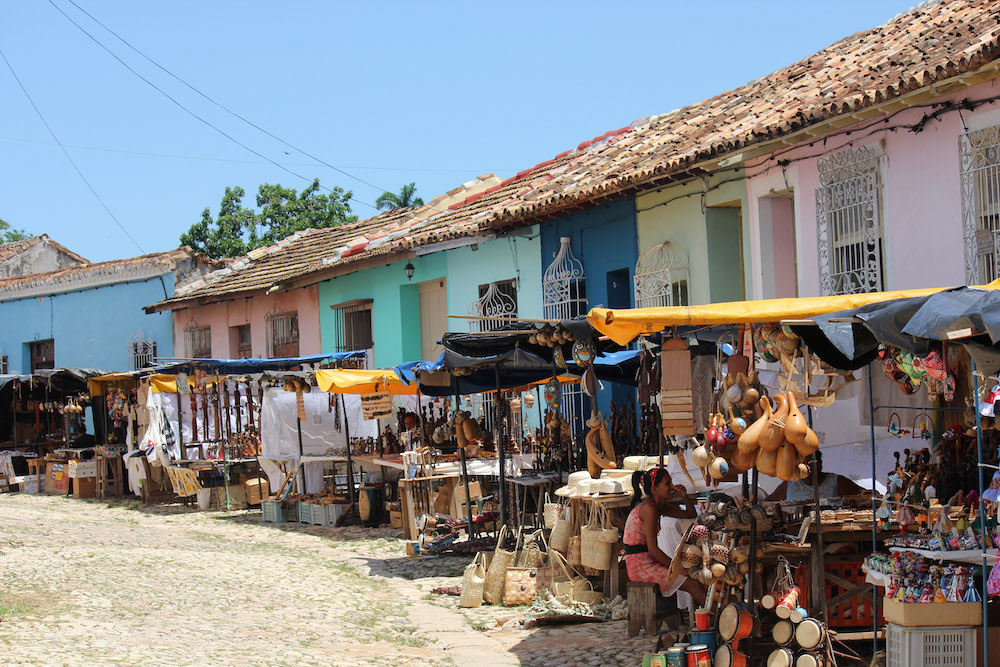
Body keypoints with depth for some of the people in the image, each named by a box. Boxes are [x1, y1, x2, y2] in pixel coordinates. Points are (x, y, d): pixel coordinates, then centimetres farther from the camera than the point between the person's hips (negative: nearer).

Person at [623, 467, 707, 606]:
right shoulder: (649, 508, -17)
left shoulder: (658, 506, 11)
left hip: (649, 561, 10)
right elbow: (653, 549, -20)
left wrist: (684, 496, 3)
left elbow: (691, 514, 22)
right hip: (641, 565, -10)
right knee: (694, 585, -16)